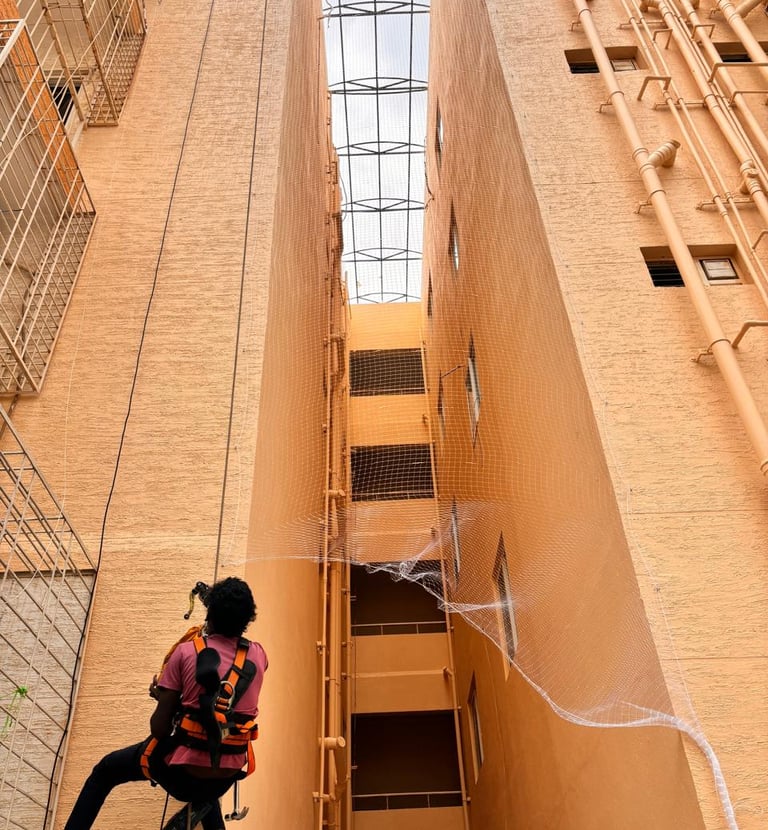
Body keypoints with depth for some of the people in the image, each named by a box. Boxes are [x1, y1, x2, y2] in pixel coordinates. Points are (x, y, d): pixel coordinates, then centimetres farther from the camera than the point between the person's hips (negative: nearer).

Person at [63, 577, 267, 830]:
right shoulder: (257, 655, -5)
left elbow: (159, 728, -9)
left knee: (105, 770, 24)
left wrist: (162, 695, 10)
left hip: (181, 770, -3)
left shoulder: (186, 652, -13)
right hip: (225, 780, 4)